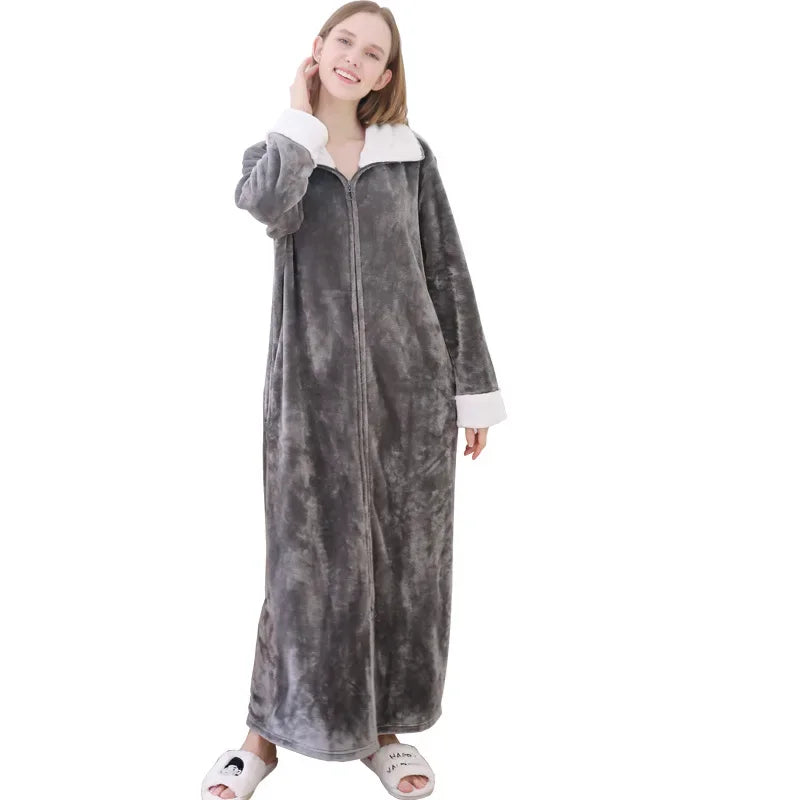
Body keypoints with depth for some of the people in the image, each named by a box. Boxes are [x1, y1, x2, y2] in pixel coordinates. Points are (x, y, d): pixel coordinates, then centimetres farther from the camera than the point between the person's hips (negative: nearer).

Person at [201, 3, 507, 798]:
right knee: (308, 555, 1)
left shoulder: (411, 155, 9)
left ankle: (380, 726, 24)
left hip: (410, 382, 2)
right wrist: (301, 116, -3)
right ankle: (266, 733, 18)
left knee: (403, 557, 7)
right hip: (314, 383, -1)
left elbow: (447, 275, 6)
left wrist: (473, 389, 2)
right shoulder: (277, 149, 9)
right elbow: (268, 204, -18)